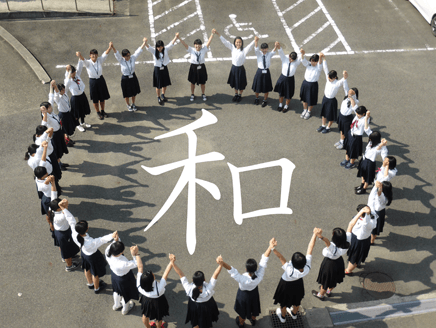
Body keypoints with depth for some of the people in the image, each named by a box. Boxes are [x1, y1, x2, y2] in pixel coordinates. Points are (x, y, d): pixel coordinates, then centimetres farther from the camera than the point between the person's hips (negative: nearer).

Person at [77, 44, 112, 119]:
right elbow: (82, 59, -33)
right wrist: (79, 55, -56)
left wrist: (110, 47, -34)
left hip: (101, 80, 2)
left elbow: (106, 53, -17)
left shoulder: (100, 60, -7)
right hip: (93, 81, -2)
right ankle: (98, 113, 32)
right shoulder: (88, 63, -14)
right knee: (95, 99, 11)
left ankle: (102, 111, 39)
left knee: (102, 97, 17)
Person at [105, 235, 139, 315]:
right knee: (126, 294, 29)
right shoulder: (123, 264, -46)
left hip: (114, 275, 5)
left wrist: (115, 240, -27)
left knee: (117, 291, 37)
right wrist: (135, 254, -44)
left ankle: (116, 305, 66)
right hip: (124, 279, -5)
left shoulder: (108, 253, -33)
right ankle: (125, 309, 59)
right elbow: (136, 264, -32)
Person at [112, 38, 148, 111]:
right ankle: (128, 105, 39)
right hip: (125, 79, -3)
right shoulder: (121, 60, -19)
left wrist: (144, 42, -19)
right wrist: (113, 47, -53)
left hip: (133, 77, 3)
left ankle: (133, 104, 44)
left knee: (134, 92, 19)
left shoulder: (132, 58, -12)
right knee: (127, 94, 13)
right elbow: (116, 54, -34)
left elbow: (139, 51, -14)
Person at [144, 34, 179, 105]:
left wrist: (176, 37, -32)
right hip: (157, 69, -3)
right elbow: (148, 48, -29)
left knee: (165, 83, 16)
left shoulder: (165, 49, -6)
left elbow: (171, 44, -17)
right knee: (158, 85, 5)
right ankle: (159, 98, 27)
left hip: (164, 68, 3)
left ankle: (163, 95, 42)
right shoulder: (154, 51, -12)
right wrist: (145, 42, -52)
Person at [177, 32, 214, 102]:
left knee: (202, 82, 14)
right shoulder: (191, 50, -9)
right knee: (193, 82, 15)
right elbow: (184, 44, -17)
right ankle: (192, 95, 35)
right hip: (193, 67, 0)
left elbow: (209, 42, -13)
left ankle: (203, 94, 38)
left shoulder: (204, 50, -7)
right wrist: (179, 38, -30)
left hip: (201, 67, 1)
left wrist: (212, 34, -22)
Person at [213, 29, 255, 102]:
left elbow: (250, 46, -31)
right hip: (233, 68, 3)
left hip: (240, 69, -3)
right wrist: (217, 34, -13)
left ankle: (240, 95, 38)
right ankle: (236, 94, 43)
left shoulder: (244, 50, -16)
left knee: (241, 83, 13)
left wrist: (255, 41, -52)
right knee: (234, 82, 19)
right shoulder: (233, 48, -7)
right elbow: (225, 41, -8)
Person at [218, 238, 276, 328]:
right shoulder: (259, 276, -38)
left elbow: (232, 270, -53)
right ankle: (253, 320, 65)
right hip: (254, 293, 3)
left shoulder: (243, 279, -47)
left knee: (243, 310, 29)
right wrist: (270, 247, -45)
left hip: (243, 294, -3)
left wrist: (222, 263, -68)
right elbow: (264, 260, -38)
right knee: (253, 307, 35)